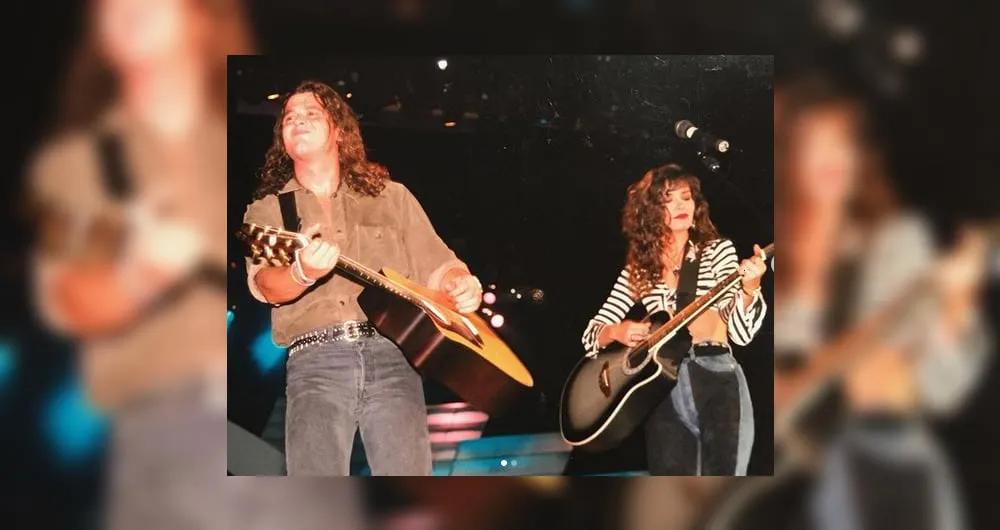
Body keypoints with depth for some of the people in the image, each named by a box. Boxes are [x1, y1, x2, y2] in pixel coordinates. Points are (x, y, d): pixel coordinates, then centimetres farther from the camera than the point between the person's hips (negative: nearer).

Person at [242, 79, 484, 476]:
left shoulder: (391, 196, 22)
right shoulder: (267, 210, 17)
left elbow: (436, 264, 20)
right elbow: (265, 285, -1)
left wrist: (461, 285, -4)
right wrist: (303, 273, -24)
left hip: (392, 352, 1)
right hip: (316, 360, -1)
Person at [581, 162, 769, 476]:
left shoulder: (717, 250, 6)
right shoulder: (638, 269, 12)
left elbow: (741, 333, -4)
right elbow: (592, 333, 12)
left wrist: (750, 288, -24)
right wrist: (616, 331, -10)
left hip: (717, 378, -2)